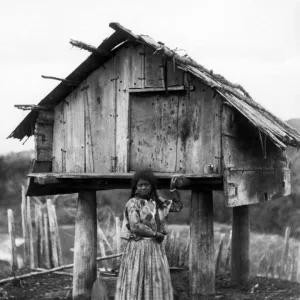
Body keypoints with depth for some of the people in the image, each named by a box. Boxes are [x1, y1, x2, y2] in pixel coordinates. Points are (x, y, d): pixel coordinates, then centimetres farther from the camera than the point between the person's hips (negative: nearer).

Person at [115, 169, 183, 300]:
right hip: (138, 248, -6)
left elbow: (178, 206, 19)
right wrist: (156, 234, -11)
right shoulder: (133, 203, -6)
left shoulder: (157, 201, 12)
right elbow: (135, 226, -17)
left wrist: (173, 188, 8)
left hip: (156, 249, 6)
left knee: (156, 286, 5)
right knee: (136, 284, -5)